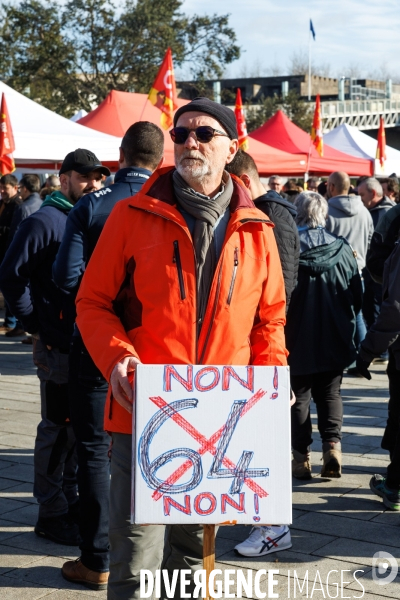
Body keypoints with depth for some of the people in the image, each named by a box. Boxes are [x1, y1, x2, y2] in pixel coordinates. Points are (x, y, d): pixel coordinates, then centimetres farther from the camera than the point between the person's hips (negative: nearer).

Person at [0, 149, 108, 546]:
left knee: (78, 426, 14)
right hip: (58, 345, -7)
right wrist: (37, 326, -12)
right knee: (57, 428, 1)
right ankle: (52, 513, 11)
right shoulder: (44, 222, -9)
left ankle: (69, 501, 27)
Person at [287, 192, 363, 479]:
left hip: (298, 339, -2)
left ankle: (302, 456, 9)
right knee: (331, 394, 15)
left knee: (299, 396, 9)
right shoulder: (343, 249, -5)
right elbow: (358, 296, 2)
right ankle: (332, 443, -2)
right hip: (334, 339, 2)